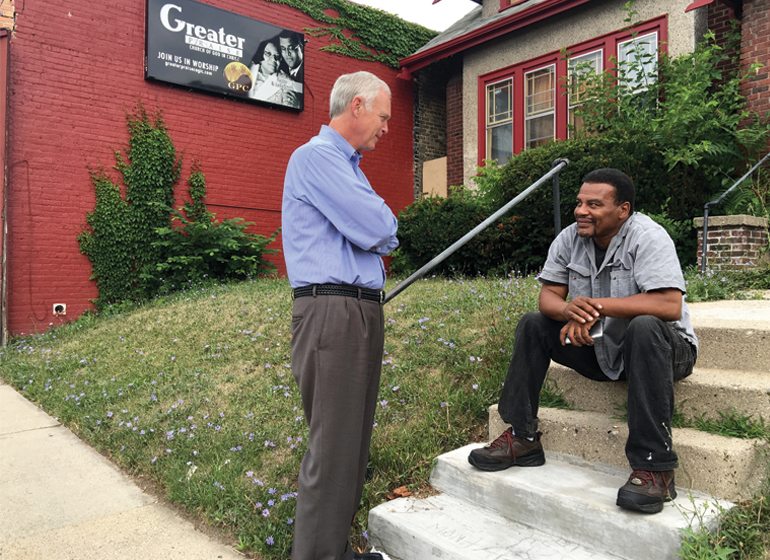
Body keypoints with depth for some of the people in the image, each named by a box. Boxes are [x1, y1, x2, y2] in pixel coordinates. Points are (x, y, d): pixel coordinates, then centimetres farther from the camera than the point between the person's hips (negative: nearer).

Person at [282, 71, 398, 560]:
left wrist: (376, 235, 1)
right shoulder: (315, 156, -8)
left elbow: (379, 236, 23)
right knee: (333, 446, -7)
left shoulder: (350, 166, 23)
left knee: (354, 442, 13)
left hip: (365, 310, 10)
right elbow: (378, 229, -16)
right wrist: (385, 230, 6)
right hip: (333, 312, -10)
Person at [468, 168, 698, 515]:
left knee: (644, 327, -38)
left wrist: (597, 306, -34)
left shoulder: (647, 237, -19)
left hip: (663, 346, -5)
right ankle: (522, 439, -4)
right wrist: (571, 312, -31)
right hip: (599, 346, 6)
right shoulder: (570, 239, -3)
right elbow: (548, 298, -7)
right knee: (532, 325, -7)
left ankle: (654, 467, -32)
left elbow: (670, 304, -31)